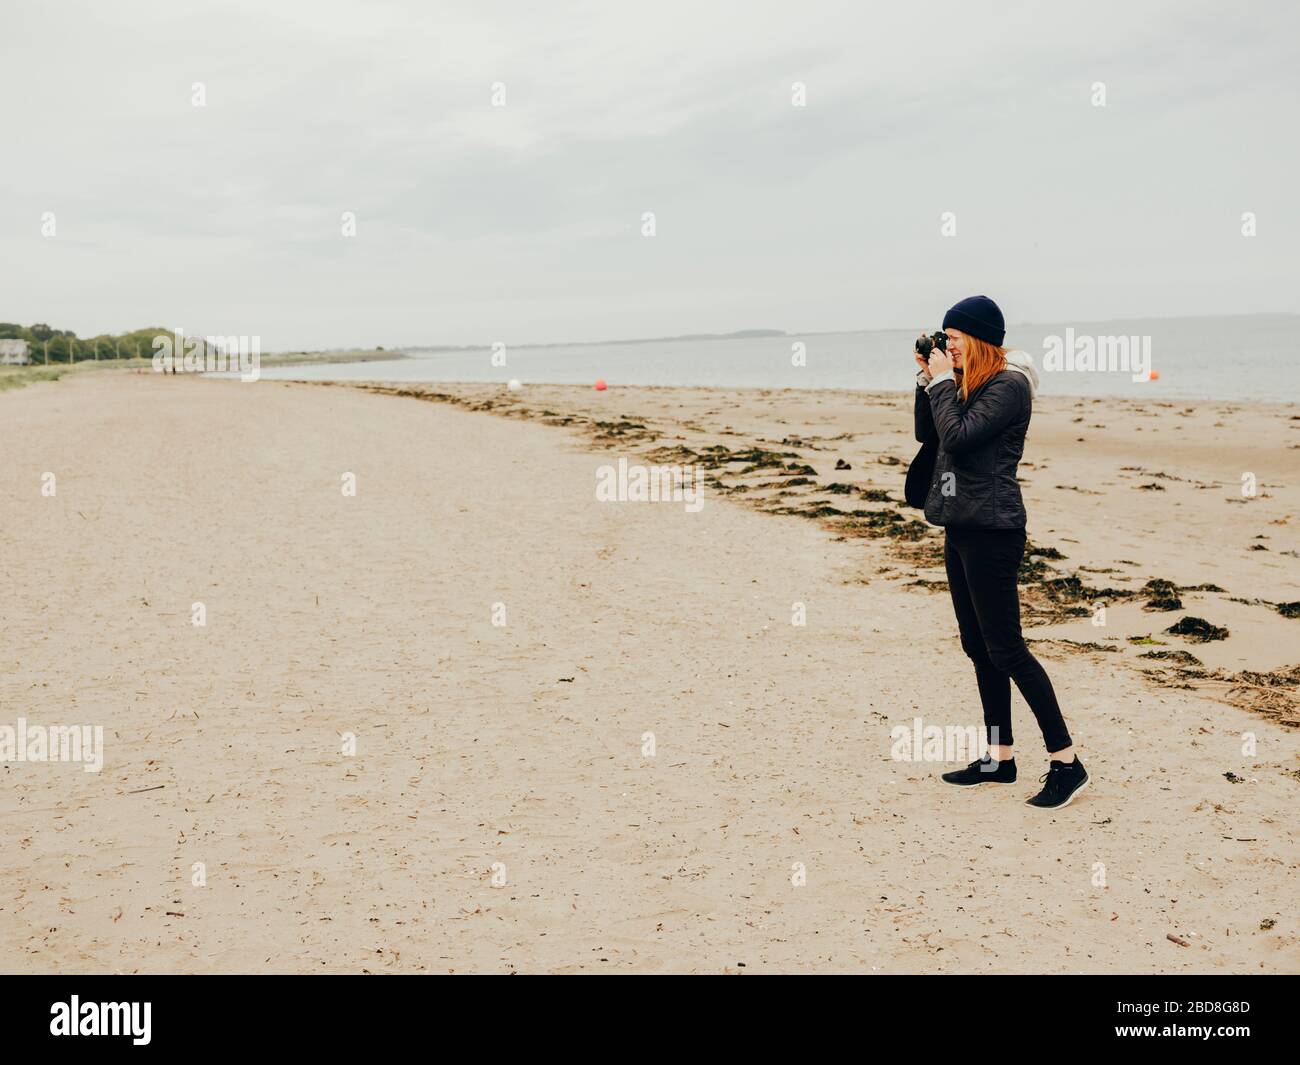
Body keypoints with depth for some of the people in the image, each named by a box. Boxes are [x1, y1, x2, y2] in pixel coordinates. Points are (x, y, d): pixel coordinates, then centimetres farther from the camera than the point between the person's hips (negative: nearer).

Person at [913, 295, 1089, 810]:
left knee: (1005, 648, -8)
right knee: (979, 647, 12)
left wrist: (941, 381, -10)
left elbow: (957, 436, -21)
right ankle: (1000, 758, 20)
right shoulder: (966, 385, 12)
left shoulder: (1009, 385, -13)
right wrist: (927, 377, 8)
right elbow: (927, 434, 16)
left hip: (991, 529, -9)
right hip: (961, 525, 9)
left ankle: (1066, 760, 1)